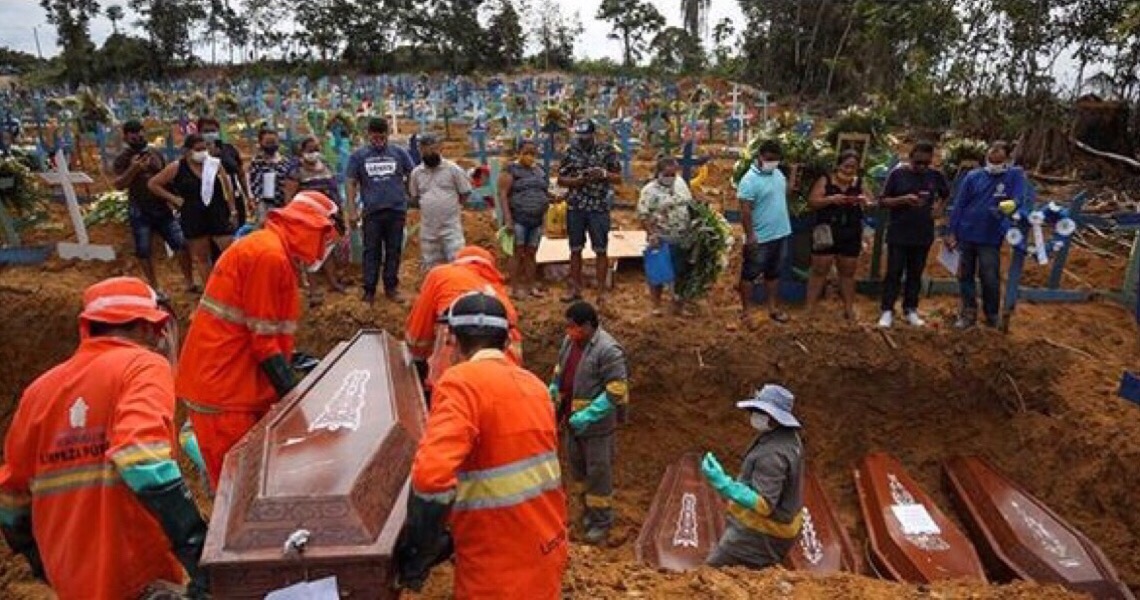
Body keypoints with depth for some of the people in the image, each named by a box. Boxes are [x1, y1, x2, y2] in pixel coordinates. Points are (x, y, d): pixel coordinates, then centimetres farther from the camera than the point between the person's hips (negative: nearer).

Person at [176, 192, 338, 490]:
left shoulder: (273, 250, 13)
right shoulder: (269, 255, -19)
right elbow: (263, 340, -18)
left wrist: (291, 363, 12)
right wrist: (293, 395, -14)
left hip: (238, 379, 10)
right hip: (222, 385, -10)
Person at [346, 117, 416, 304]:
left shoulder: (399, 152, 5)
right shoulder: (358, 156, 6)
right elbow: (351, 183, 6)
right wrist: (351, 210, 0)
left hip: (396, 210, 1)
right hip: (372, 211, 0)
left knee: (394, 251, 8)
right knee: (371, 252, 5)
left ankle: (391, 288, 19)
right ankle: (369, 290, 12)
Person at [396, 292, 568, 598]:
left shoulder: (462, 381, -17)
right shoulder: (533, 384, 6)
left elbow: (431, 475, -30)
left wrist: (417, 554, -15)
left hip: (500, 572, -6)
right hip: (546, 552, 7)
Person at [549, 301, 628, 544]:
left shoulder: (608, 350, -24)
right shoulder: (570, 341, 1)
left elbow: (616, 391, -24)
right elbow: (560, 371, 16)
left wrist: (587, 416, -26)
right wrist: (551, 395, 2)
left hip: (597, 424, -8)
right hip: (574, 419, 8)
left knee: (598, 471, 5)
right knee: (577, 466, 20)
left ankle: (601, 521, 22)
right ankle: (588, 509, 40)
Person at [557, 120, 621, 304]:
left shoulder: (606, 150, 0)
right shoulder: (571, 151, 5)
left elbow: (618, 178, 3)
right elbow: (560, 179, 6)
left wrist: (603, 174, -17)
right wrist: (578, 180, -12)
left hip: (599, 207, -2)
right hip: (575, 207, 2)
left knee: (600, 250, 1)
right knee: (575, 249, 9)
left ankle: (601, 291, 10)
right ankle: (575, 288, 20)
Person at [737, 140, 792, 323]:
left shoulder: (778, 174, 6)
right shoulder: (750, 179, -18)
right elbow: (745, 210, -21)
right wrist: (750, 235, -23)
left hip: (781, 234, 8)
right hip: (760, 238, -8)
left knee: (773, 273, 18)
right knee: (750, 274, 6)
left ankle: (773, 308, 30)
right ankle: (746, 311, 15)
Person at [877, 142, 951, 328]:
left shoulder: (936, 175, 4)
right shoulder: (898, 174, -5)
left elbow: (946, 194, 23)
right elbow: (883, 201, -5)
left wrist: (938, 208, 5)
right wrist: (903, 199, -21)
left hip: (923, 235, 3)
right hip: (898, 234, -3)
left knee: (916, 274, 10)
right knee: (894, 273, -1)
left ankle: (911, 310, 20)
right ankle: (887, 311, 5)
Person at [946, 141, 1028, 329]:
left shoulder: (1015, 175, -2)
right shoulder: (973, 176, 2)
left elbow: (1020, 197, -16)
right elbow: (959, 205, 2)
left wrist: (1011, 204, -39)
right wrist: (952, 232, 0)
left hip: (991, 239, -2)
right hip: (965, 236, 2)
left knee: (990, 279, 4)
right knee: (965, 275, 10)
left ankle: (992, 315, 23)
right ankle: (968, 313, 24)